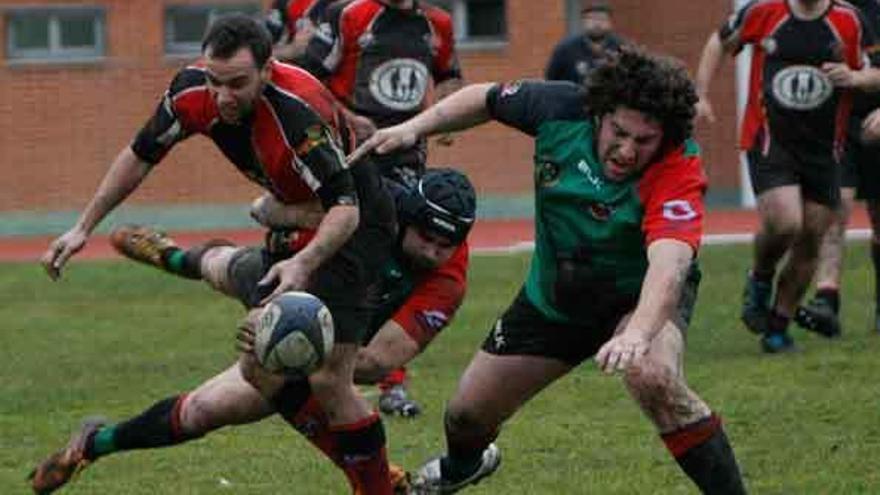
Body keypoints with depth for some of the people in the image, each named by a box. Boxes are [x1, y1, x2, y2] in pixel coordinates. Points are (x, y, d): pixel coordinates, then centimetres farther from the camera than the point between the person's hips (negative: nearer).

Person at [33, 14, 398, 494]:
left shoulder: (298, 111, -37)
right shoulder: (192, 91, -16)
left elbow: (345, 207, -38)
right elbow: (141, 155, 1)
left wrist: (305, 263, -55)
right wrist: (83, 228, 2)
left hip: (353, 223, -8)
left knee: (327, 377, -16)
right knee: (259, 368, 8)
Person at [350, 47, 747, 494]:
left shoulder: (678, 173, -35)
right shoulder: (561, 108, -21)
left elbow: (669, 261, -52)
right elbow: (486, 99, 0)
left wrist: (639, 333, -68)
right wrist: (413, 128, -11)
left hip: (642, 294, -5)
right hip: (551, 298, 5)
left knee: (653, 378, -38)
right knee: (466, 415, 11)